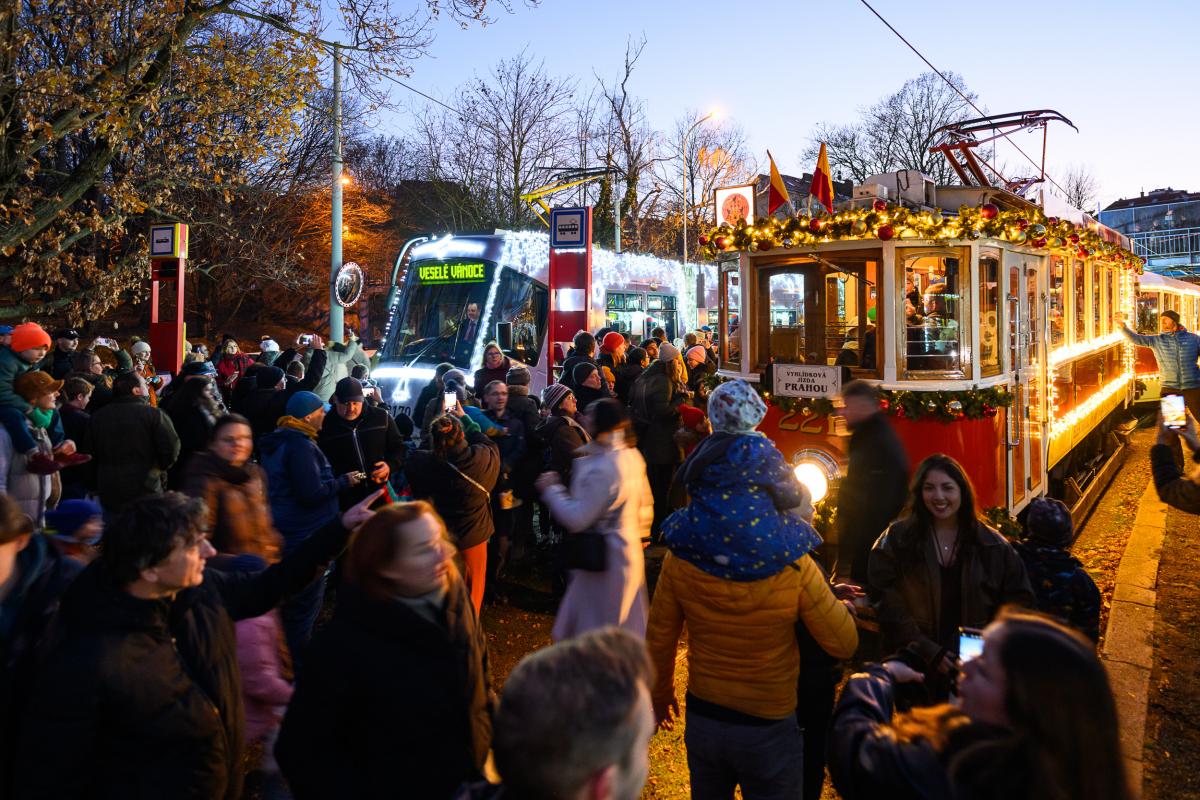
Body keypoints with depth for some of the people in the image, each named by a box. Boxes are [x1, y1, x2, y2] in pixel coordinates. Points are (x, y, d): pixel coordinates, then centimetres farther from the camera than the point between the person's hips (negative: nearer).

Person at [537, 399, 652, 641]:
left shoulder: (601, 469, -28)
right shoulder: (631, 455, 0)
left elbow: (577, 519, -26)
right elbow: (645, 504, 10)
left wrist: (551, 489, -14)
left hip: (603, 560, -9)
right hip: (628, 550, 9)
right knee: (627, 626, 23)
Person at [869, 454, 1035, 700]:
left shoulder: (993, 545, 2)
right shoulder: (897, 539, -5)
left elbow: (1018, 599, 8)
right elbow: (886, 604, -9)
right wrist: (930, 652, -15)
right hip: (915, 669, -1)